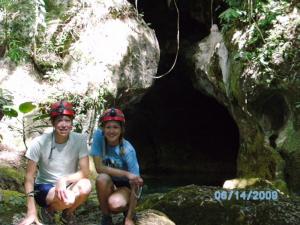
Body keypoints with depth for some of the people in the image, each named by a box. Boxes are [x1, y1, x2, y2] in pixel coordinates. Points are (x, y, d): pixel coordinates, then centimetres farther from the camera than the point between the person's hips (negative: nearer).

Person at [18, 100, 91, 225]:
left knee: (85, 186, -32)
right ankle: (48, 210, 3)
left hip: (69, 186, 2)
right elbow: (29, 175, -13)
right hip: (44, 187, -2)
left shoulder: (80, 140, -14)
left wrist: (64, 180, -35)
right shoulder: (39, 142, -17)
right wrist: (31, 212, -17)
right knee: (66, 200, -35)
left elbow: (85, 172, -15)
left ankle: (67, 214, 1)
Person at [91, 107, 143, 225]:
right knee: (102, 178, -32)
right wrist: (126, 174, -32)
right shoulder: (98, 136, -18)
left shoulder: (128, 150, -24)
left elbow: (136, 184, -23)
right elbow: (99, 168, -21)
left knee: (116, 204, -34)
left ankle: (127, 211, 4)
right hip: (108, 185, 3)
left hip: (126, 186, -2)